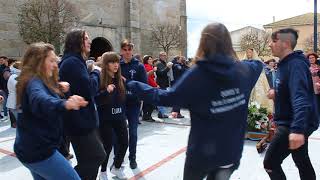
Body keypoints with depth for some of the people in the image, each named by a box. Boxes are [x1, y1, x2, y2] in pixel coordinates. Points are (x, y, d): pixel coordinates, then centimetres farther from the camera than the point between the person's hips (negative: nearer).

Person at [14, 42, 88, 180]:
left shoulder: (35, 81, 10)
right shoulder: (34, 82, -20)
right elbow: (40, 100, -43)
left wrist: (59, 90, 1)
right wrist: (65, 104, -62)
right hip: (39, 151, -10)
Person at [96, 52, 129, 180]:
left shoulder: (120, 79, 5)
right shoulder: (100, 79, -12)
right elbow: (95, 99, -18)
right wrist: (106, 91, -30)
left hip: (119, 117, 6)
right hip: (105, 119, -5)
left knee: (124, 143, 8)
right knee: (108, 145, 0)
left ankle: (116, 167, 33)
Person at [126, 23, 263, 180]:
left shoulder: (197, 74, -19)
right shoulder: (243, 70, -5)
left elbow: (166, 98, -15)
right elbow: (258, 64, 19)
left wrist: (131, 85, -5)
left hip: (202, 152, -3)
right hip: (232, 151, 4)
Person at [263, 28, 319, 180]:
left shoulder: (295, 64, -21)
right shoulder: (285, 64, 10)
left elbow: (300, 98, -35)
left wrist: (297, 129, -45)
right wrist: (277, 93, 2)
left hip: (293, 125, -10)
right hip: (290, 122, 10)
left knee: (270, 163, -6)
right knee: (302, 162, 23)